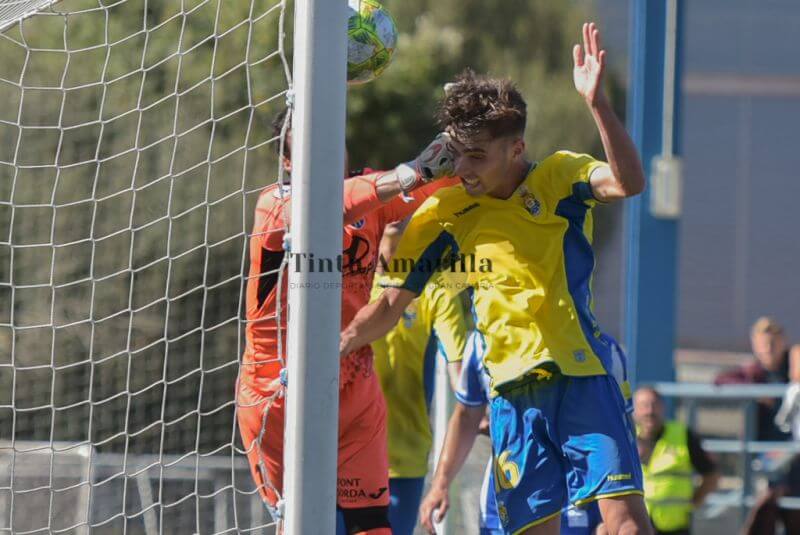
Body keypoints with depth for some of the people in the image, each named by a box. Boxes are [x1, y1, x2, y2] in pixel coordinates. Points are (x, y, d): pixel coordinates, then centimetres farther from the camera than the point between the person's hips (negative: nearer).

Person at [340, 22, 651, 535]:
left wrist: (596, 102, -33)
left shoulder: (559, 178, -1)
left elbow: (628, 182, -22)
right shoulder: (441, 216, 5)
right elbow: (389, 305, 8)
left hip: (585, 376, -3)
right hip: (513, 391, 3)